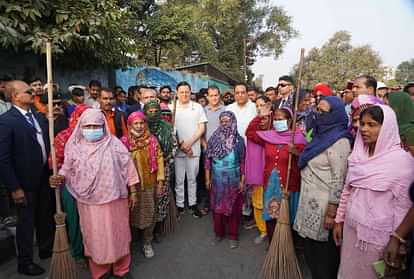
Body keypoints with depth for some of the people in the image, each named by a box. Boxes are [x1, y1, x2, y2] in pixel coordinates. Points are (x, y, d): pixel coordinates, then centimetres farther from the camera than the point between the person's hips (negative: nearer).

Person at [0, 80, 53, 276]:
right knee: (26, 221, 11)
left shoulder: (39, 117, 5)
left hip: (44, 178, 6)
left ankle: (46, 249, 42)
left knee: (46, 217, 20)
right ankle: (25, 261, 32)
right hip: (26, 182, -6)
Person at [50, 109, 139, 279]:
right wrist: (60, 178, -18)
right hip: (88, 201, 1)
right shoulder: (74, 145, -1)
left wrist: (133, 192, -4)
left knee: (117, 233, 12)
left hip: (114, 199, -1)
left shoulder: (114, 144, -6)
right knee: (95, 236, 14)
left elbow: (127, 168, -4)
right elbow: (67, 169, 5)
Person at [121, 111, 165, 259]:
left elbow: (159, 160, -2)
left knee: (149, 213, 10)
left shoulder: (152, 140, -2)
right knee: (132, 213, 11)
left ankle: (148, 243, 29)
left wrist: (160, 181, -6)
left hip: (150, 183, 1)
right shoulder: (124, 141, -4)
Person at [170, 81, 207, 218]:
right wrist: (181, 144, -9)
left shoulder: (198, 107, 4)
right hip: (177, 149, -1)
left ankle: (193, 203, 25)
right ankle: (179, 205, 21)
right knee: (179, 179, 8)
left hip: (194, 149, 1)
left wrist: (189, 143, -9)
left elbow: (202, 128, 1)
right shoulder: (171, 108, 1)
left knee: (192, 178, 12)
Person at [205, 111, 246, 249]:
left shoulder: (239, 140, -5)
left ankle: (233, 235, 27)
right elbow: (208, 160, 1)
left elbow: (242, 162, -2)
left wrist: (242, 181, -4)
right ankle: (219, 233, 32)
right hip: (217, 180, 2)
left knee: (234, 208, 9)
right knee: (217, 206, 12)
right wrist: (207, 179, 0)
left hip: (233, 180, -1)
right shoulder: (213, 138, -2)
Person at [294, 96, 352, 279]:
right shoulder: (322, 134, 10)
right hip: (311, 200, 9)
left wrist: (331, 212, -18)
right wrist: (297, 153, 9)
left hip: (324, 204, -9)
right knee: (309, 244, 19)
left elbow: (338, 179, -19)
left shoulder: (339, 141, -17)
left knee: (322, 249, 8)